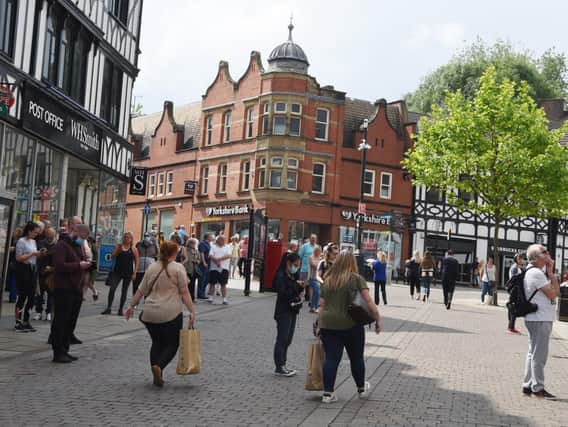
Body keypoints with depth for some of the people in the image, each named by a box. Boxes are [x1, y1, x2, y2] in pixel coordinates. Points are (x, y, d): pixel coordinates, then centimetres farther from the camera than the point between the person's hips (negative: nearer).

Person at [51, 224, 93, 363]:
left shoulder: (79, 246, 19)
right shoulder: (62, 245, -10)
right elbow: (59, 266, -21)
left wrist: (86, 265, 7)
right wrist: (79, 265, -21)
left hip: (76, 289, 9)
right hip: (63, 289, -9)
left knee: (71, 322, 11)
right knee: (60, 321, -5)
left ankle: (64, 350, 18)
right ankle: (58, 353, -1)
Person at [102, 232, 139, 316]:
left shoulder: (134, 249, 0)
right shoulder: (118, 246, 5)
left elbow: (136, 262, 2)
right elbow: (113, 257, 0)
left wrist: (134, 273, -6)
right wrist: (118, 250, -16)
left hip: (128, 273, -1)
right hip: (117, 271, 1)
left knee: (124, 291, 6)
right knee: (112, 289, -10)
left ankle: (120, 309, 15)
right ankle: (108, 308, -6)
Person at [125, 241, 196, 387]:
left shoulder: (151, 268, 10)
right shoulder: (178, 268, -3)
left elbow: (140, 291, 14)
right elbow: (184, 292, -8)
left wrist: (131, 306, 24)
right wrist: (192, 311, -8)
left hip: (150, 314, 4)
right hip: (171, 314, -4)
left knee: (157, 343, 17)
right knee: (172, 344, 7)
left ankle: (157, 376, 12)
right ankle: (159, 366, -16)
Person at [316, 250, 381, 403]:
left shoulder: (328, 281, 8)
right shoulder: (356, 279, -3)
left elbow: (322, 306, 9)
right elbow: (368, 301, -9)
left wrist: (319, 326, 14)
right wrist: (377, 319, -2)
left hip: (328, 325, 3)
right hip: (351, 325, -2)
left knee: (331, 359, 4)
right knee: (356, 358, 14)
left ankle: (328, 393, 2)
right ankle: (361, 389, 31)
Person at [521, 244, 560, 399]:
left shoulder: (533, 272, 15)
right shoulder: (537, 273, -16)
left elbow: (556, 292, 11)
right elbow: (553, 294, -16)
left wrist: (550, 272, 3)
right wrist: (551, 273, -8)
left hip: (537, 318, 11)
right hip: (540, 319, -11)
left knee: (534, 353, 15)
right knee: (539, 355, -4)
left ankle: (528, 386, 20)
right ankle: (538, 388, 1)